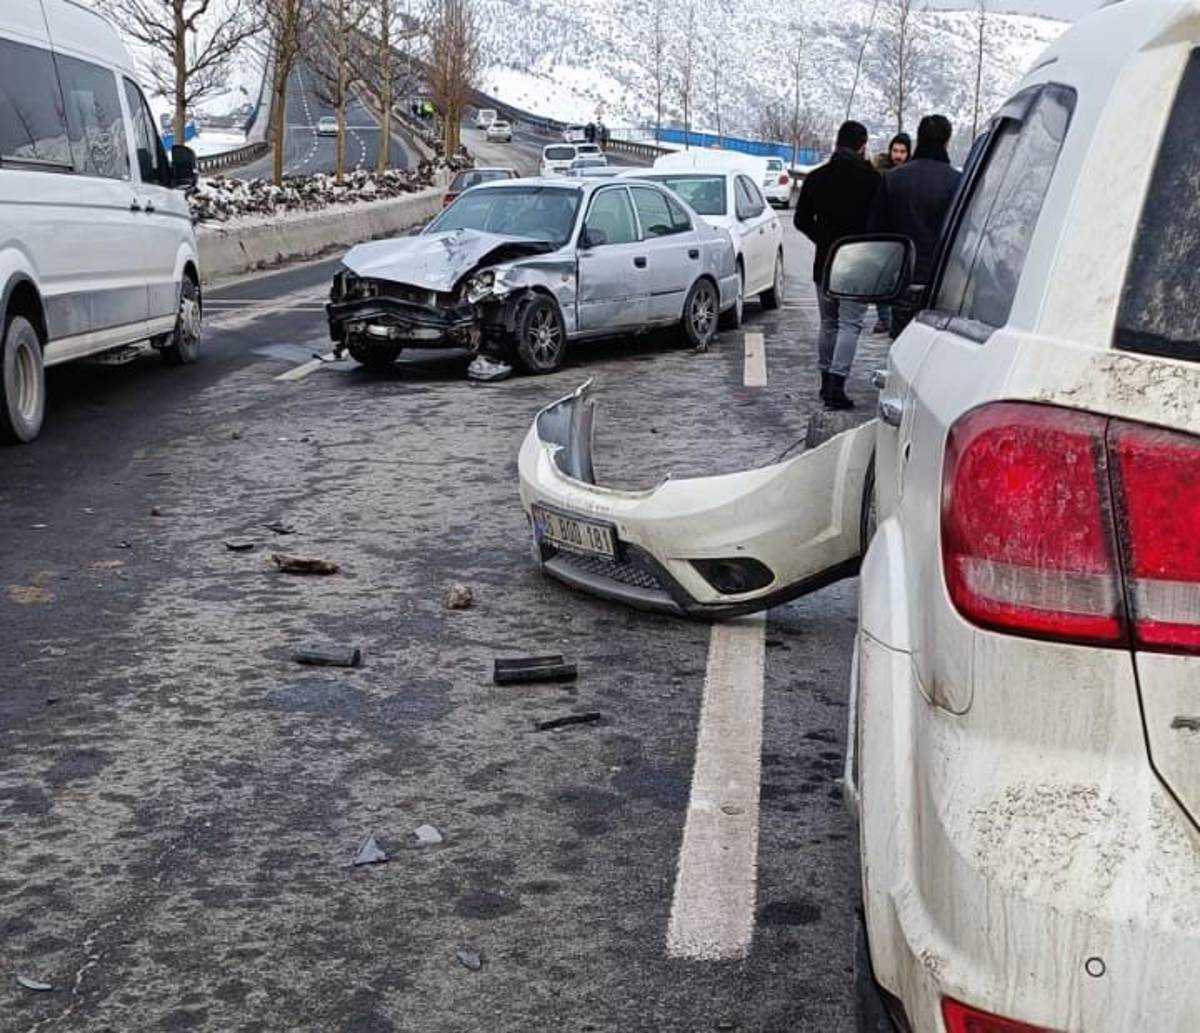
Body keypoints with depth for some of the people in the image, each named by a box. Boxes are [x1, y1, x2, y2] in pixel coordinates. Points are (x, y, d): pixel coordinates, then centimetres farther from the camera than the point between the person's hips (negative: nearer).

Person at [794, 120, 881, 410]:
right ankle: (836, 384, -14)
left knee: (828, 324, 17)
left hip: (825, 263, 4)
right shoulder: (871, 178, -9)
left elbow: (801, 220, 9)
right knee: (850, 325, -4)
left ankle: (826, 382, 21)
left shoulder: (816, 178, 5)